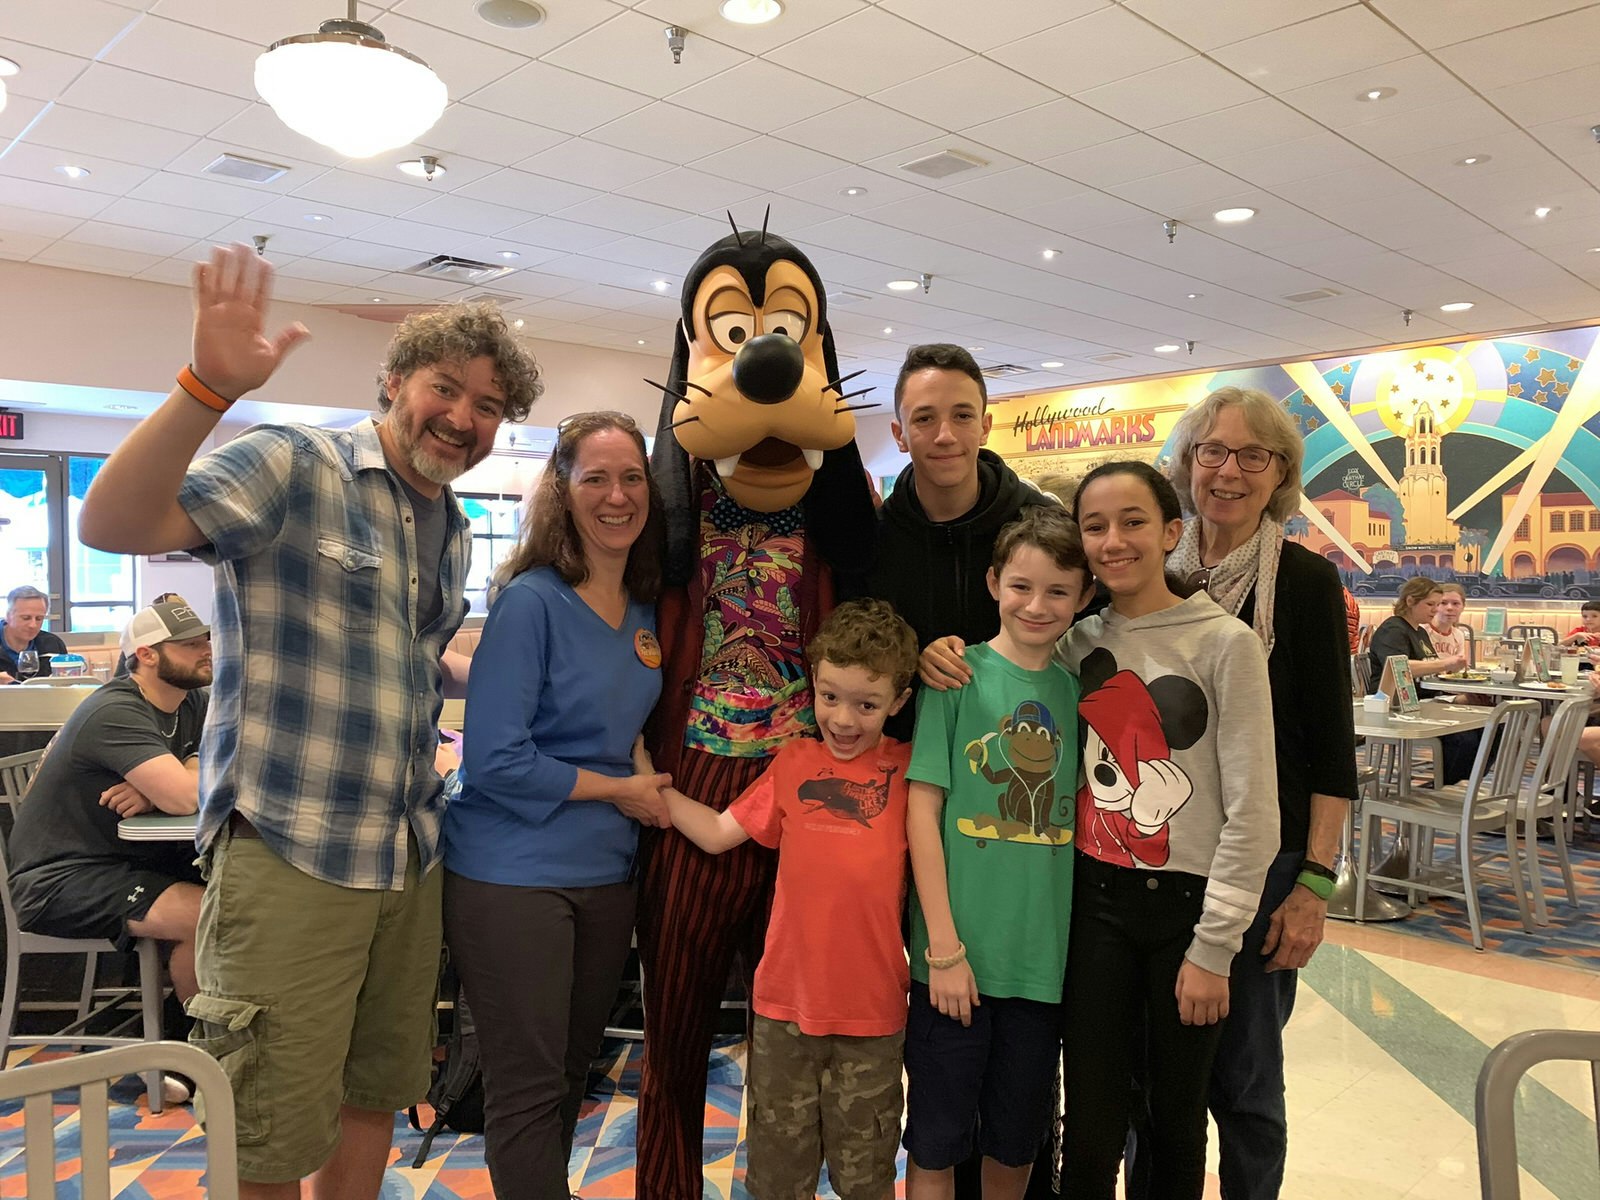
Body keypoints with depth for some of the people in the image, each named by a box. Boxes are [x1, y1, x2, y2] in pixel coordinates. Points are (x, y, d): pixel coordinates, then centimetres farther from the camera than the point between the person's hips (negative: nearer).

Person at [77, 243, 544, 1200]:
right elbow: (111, 526, -23)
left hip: (411, 859, 7)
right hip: (289, 856, -7)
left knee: (378, 1093, 20)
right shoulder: (295, 467, -10)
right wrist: (209, 387, -36)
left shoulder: (454, 530, 13)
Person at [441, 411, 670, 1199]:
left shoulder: (648, 612, 5)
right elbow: (493, 760, -20)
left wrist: (648, 780, -2)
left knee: (573, 1069, 19)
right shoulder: (531, 601, -15)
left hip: (606, 873, 7)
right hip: (513, 875, -6)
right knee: (530, 1086, 4)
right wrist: (621, 791, -12)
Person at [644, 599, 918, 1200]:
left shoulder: (907, 770, -3)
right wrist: (648, 778, 2)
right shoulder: (794, 762, 2)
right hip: (786, 998, 2)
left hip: (872, 1009, -2)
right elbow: (717, 832, 3)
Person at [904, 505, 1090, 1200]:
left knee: (1017, 1142, 19)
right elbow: (922, 808, -9)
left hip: (1044, 955, 4)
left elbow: (1079, 817, 10)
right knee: (937, 1142, 10)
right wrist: (943, 946, -13)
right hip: (958, 950, -3)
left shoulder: (1077, 690, 5)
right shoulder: (958, 674, -6)